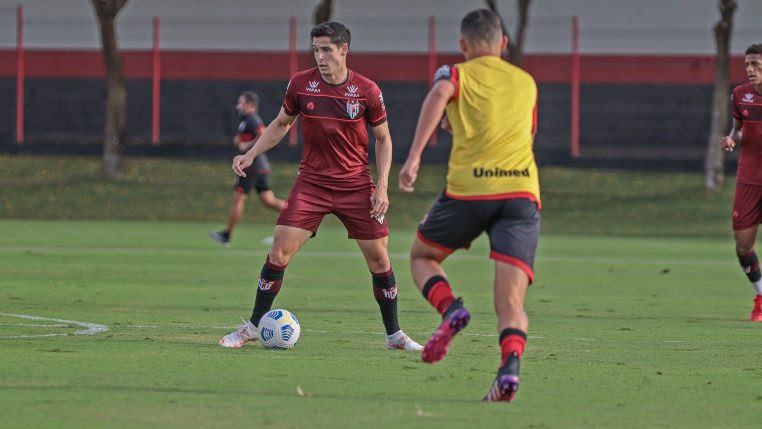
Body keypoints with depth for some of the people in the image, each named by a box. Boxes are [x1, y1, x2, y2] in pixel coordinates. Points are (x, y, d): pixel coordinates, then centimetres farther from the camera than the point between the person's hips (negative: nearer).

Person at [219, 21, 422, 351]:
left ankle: (394, 334, 15)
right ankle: (253, 327, 1)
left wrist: (382, 185, -6)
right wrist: (250, 155, 2)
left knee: (378, 258, -1)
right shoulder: (300, 84, -4)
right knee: (280, 250, -10)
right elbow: (281, 124, 13)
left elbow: (383, 139, 4)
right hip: (311, 182, 1)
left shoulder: (366, 91, -7)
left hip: (357, 185, 0)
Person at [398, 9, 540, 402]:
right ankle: (510, 366, -33)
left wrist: (414, 156, -20)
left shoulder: (457, 73, 11)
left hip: (469, 190, -2)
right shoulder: (526, 82, 23)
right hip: (522, 191, 2)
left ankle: (450, 310, -5)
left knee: (422, 255, 24)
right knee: (510, 302, -5)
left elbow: (439, 94, -12)